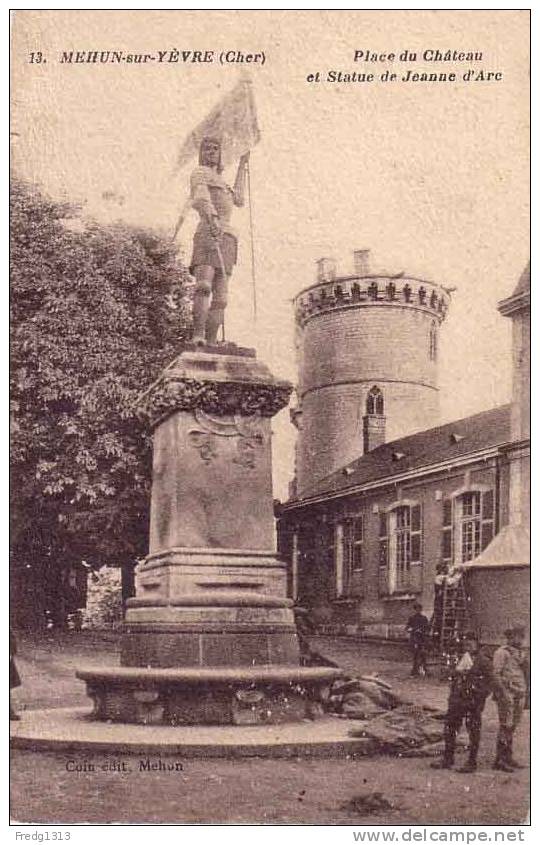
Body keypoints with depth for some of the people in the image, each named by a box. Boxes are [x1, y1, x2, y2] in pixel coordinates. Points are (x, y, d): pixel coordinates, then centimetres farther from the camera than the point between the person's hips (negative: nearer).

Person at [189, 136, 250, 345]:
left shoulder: (218, 179, 33)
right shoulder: (200, 172, 9)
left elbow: (238, 200, 40)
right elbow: (201, 198, -11)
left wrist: (242, 167, 45)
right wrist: (212, 217, -32)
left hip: (227, 237, 8)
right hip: (208, 234, -8)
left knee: (220, 297, -5)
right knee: (203, 285, -28)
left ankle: (212, 344, -13)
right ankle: (198, 336, -42)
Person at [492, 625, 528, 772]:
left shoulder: (520, 653, 16)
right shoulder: (501, 652, -9)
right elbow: (496, 674, -15)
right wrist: (503, 693, -20)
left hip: (519, 695, 8)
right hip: (507, 694, -8)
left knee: (512, 727, 11)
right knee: (505, 727, -8)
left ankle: (508, 758, 18)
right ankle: (499, 760, -4)